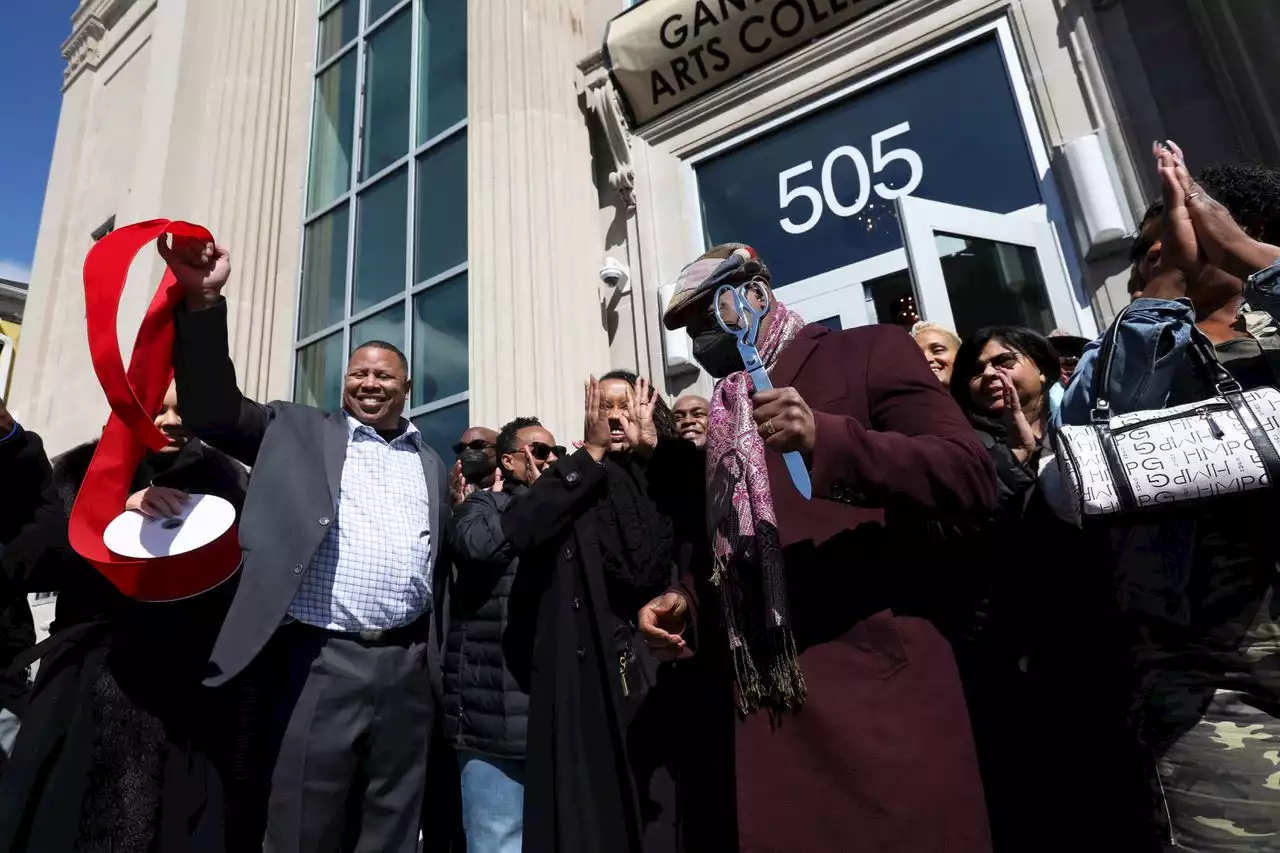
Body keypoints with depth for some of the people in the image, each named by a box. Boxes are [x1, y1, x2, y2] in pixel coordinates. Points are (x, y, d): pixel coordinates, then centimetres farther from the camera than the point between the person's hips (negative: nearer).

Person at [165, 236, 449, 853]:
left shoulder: (432, 466, 14)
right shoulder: (298, 432, 8)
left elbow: (442, 564, 16)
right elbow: (215, 411, -5)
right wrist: (202, 299, -15)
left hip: (407, 668, 3)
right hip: (319, 661, -2)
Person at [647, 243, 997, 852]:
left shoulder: (868, 351, 2)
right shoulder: (725, 418, 19)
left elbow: (972, 477, -11)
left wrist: (826, 439, -24)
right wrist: (687, 602, 7)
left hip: (877, 681, -5)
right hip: (768, 700, 6)